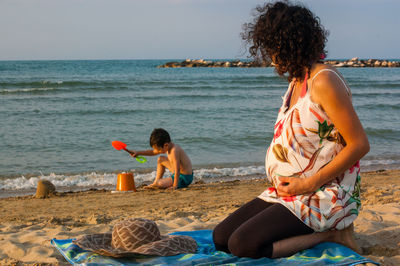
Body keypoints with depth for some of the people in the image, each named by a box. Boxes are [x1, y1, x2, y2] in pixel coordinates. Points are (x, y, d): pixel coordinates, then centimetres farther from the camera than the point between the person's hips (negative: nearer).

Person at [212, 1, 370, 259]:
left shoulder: (324, 81, -16)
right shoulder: (296, 81, 14)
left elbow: (360, 144, -20)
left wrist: (309, 183, -19)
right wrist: (282, 182, 5)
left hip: (324, 194, -10)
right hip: (291, 190, 10)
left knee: (244, 244, -23)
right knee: (221, 237, 1)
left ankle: (330, 234, -7)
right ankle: (321, 229, 6)